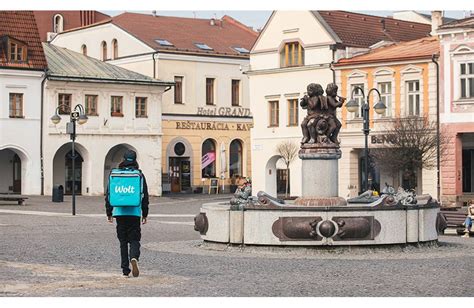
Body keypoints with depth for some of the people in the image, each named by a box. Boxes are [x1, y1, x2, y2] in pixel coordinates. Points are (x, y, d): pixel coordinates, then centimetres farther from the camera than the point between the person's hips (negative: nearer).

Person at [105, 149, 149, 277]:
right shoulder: (139, 175, 1)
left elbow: (109, 194, 5)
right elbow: (145, 196, 3)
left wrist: (109, 213, 11)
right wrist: (145, 214, 10)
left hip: (119, 212, 1)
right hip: (135, 213, -1)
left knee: (123, 241, 8)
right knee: (134, 239, 5)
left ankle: (125, 270, 6)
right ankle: (134, 257, -26)